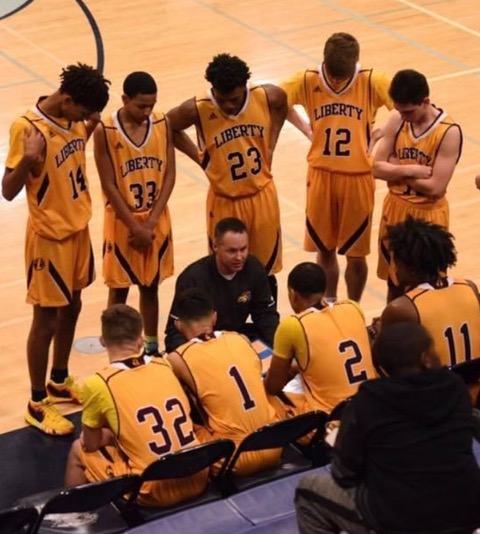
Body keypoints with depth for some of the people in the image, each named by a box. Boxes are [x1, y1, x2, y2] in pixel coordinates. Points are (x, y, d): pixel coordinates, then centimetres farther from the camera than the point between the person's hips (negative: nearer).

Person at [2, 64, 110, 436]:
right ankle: (37, 404, 17)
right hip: (49, 237, -8)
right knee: (46, 320, 3)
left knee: (71, 307, 20)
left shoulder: (72, 118, -2)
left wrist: (91, 127, 6)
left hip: (79, 227, 8)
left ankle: (60, 383, 39)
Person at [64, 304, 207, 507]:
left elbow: (91, 445, 5)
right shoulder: (164, 366, 6)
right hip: (197, 479, 5)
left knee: (78, 450, 18)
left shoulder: (98, 383, -9)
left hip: (154, 491, -5)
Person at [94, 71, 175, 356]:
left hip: (157, 221, 3)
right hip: (122, 223, -3)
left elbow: (169, 175, -4)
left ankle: (152, 347, 27)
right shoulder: (105, 132, -15)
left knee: (151, 287, 14)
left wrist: (150, 223, -11)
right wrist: (135, 226, -14)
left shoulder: (163, 124, -5)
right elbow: (109, 186, -13)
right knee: (119, 289, 7)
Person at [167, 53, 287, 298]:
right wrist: (199, 156, -6)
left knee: (266, 270, 16)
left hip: (262, 196, 2)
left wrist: (270, 146, 1)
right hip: (225, 202, -2)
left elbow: (282, 104, 9)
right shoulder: (197, 109, -23)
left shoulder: (267, 97, -17)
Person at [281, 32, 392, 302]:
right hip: (321, 176, 2)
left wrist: (378, 134, -10)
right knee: (324, 249, 14)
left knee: (356, 254, 7)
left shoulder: (372, 82, -12)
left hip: (358, 177, -2)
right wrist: (307, 129, 0)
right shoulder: (307, 81, -8)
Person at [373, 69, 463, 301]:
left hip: (427, 215, -5)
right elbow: (377, 168, -6)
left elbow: (436, 188, -24)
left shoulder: (449, 132, -21)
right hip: (395, 209, 5)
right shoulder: (397, 121, -6)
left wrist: (396, 171, -16)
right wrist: (409, 170, -21)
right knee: (394, 279, 19)